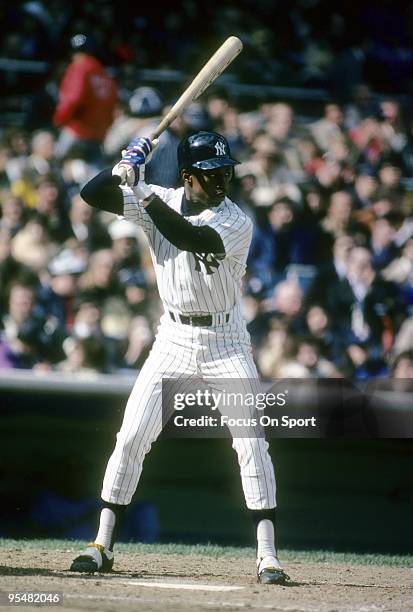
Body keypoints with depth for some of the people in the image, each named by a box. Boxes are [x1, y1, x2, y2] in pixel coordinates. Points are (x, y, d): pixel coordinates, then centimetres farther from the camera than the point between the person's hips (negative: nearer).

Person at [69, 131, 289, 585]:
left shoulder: (238, 223, -15)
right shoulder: (159, 201, -3)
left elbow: (186, 237, -32)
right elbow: (92, 194, -6)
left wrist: (142, 189, -30)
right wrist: (122, 170, -25)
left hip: (226, 341, -3)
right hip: (173, 338, 3)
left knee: (252, 442, -10)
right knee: (131, 437, -2)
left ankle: (267, 555, -5)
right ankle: (102, 545, 8)